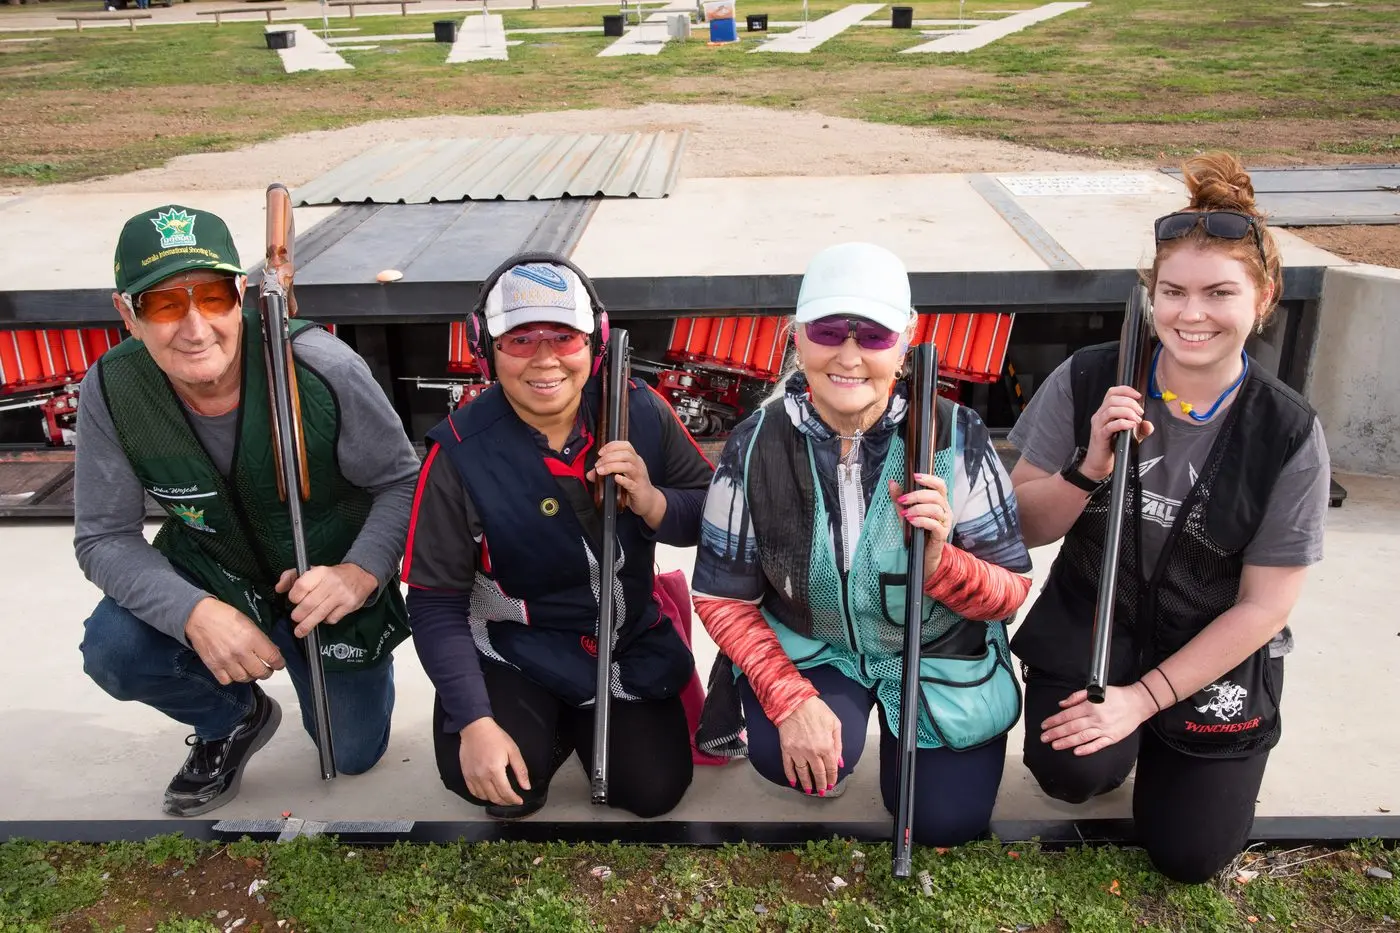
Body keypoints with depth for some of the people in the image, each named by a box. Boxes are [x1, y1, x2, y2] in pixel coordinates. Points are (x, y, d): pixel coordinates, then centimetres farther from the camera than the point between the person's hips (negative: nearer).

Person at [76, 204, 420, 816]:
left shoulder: (322, 368, -28)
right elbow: (105, 538, -15)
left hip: (332, 580, -1)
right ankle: (232, 721, 7)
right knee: (113, 650, -27)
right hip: (209, 577, 2)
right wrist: (194, 613, -33)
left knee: (353, 755, 6)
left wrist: (361, 572, -36)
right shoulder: (112, 392, -20)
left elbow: (403, 482, -17)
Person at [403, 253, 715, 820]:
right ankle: (546, 726, 13)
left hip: (630, 641, 2)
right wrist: (475, 723, -19)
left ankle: (587, 719, 26)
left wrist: (651, 502, -27)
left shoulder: (640, 411, -13)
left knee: (655, 791, -5)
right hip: (515, 650, -2)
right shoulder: (461, 453, -19)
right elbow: (435, 602, -13)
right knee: (497, 787, -22)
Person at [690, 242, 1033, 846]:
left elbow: (1012, 590, -13)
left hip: (940, 655, 1)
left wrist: (938, 560, -36)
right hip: (808, 648, 0)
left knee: (946, 822, 0)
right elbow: (722, 596, -10)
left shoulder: (956, 438, -20)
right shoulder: (756, 447, -17)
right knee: (782, 755, -27)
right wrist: (790, 700, -23)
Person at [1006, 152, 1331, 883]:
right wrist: (1090, 469, -28)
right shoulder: (1088, 381, -15)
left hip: (1213, 654, 1)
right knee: (1072, 773, -25)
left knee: (1189, 855, 0)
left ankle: (1154, 733, 29)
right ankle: (1110, 753, 12)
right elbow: (1025, 527, -8)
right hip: (1087, 627, 0)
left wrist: (1145, 697, -15)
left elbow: (1263, 606, -10)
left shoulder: (1288, 435, -15)